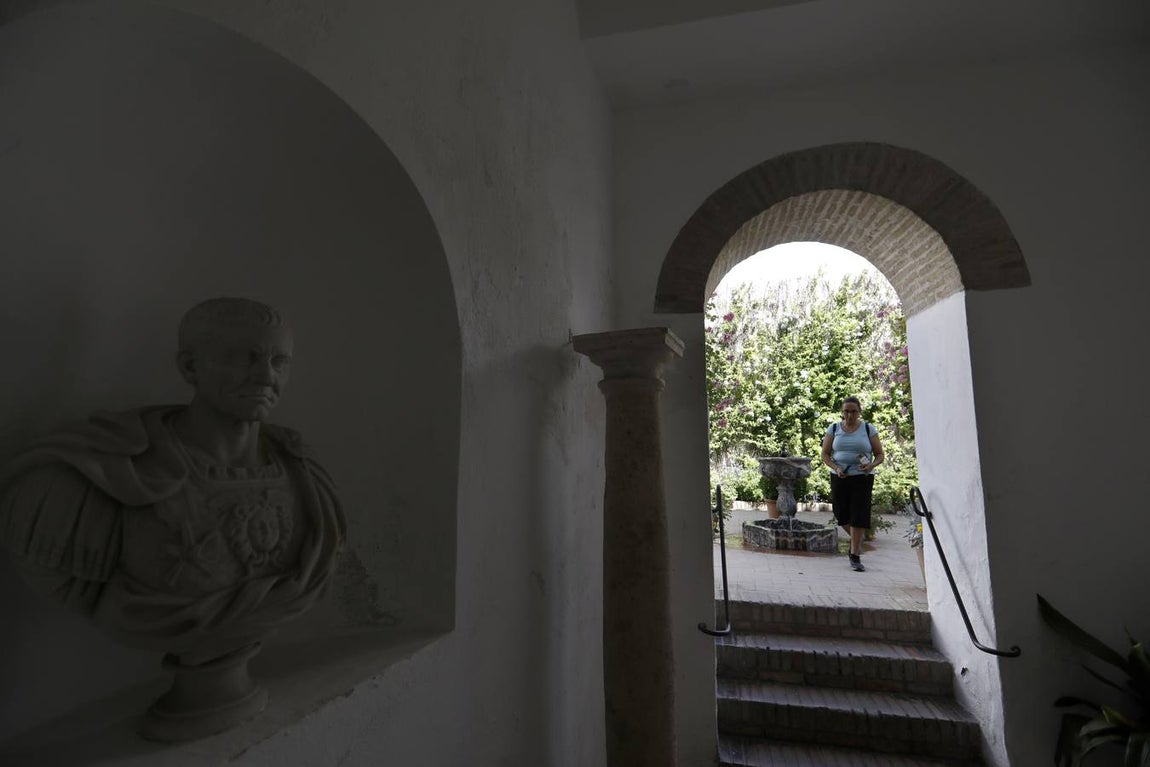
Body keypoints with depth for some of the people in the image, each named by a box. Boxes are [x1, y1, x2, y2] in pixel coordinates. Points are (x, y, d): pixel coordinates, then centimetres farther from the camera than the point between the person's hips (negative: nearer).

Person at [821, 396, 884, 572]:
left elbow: (879, 454, 4)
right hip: (839, 478, 2)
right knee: (841, 514, 7)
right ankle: (856, 540, 38)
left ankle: (855, 556, 0)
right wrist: (836, 468, -14)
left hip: (862, 478, -2)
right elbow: (825, 454, 4)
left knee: (859, 514, -8)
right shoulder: (834, 429, 5)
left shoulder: (869, 429, 2)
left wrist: (871, 465, -18)